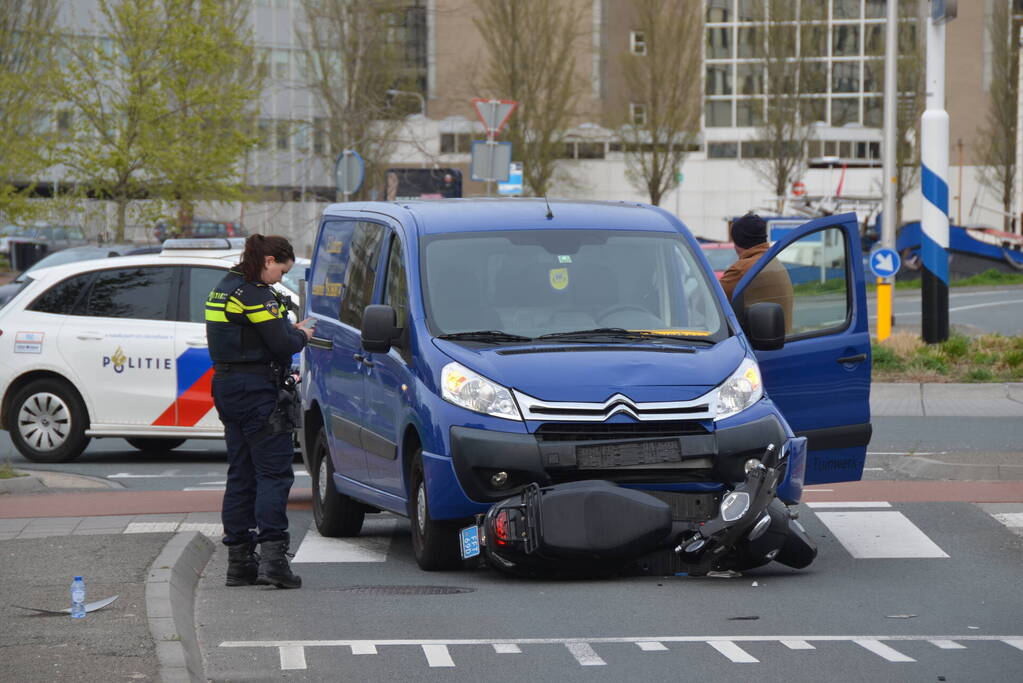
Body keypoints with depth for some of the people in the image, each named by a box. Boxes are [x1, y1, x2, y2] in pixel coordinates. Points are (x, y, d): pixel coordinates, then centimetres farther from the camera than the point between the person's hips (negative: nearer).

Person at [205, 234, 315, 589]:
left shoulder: (224, 289, 15)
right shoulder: (254, 294, -15)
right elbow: (281, 344, -17)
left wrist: (290, 329, 11)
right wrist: (302, 336, 3)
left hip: (227, 387, 10)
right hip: (258, 390, -10)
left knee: (241, 474, 11)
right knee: (274, 471, -8)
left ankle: (239, 559, 11)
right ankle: (272, 554, -17)